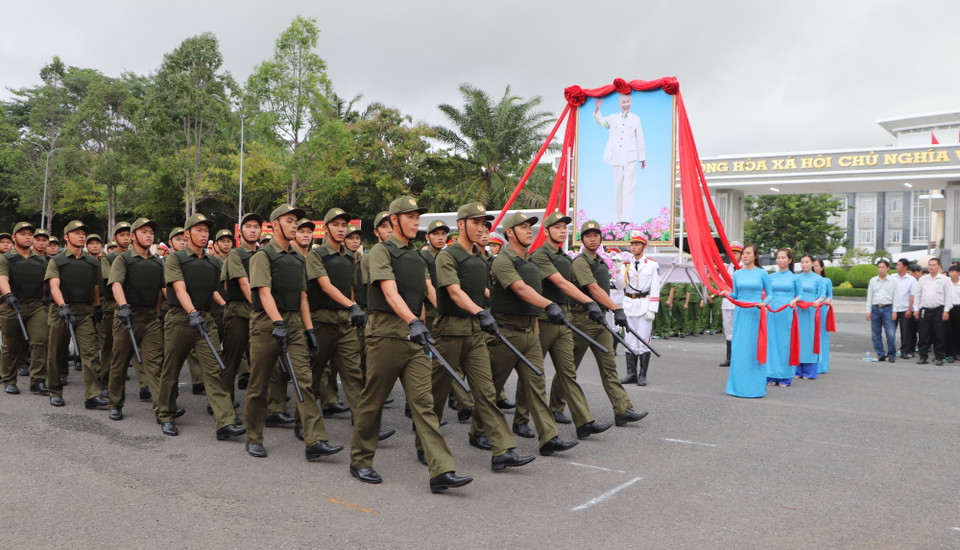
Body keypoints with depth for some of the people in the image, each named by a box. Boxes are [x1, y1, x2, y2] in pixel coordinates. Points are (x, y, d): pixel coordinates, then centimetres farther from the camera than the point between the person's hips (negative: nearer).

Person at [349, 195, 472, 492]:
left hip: (415, 337, 6)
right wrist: (413, 321, -32)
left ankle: (442, 471, -8)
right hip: (386, 333, -6)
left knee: (423, 402, -2)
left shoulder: (418, 257, 19)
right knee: (372, 401, 5)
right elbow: (390, 293, -18)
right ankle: (360, 461, 23)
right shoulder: (381, 251, -4)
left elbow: (430, 291, 14)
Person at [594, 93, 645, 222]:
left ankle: (626, 220, -12)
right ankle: (618, 218, 13)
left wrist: (642, 158, 10)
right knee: (617, 188, 6)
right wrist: (597, 108, -19)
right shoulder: (613, 118, 11)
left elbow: (640, 140, 9)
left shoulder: (636, 119, 7)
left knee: (628, 189, -9)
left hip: (630, 158, -2)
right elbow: (600, 121, -1)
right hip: (616, 158, 2)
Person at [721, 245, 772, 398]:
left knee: (755, 348, -2)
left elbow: (770, 294, 4)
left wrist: (764, 303, -15)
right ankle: (737, 385, 10)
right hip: (740, 313, 3)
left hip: (756, 314, -3)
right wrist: (727, 294, -6)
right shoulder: (737, 274, 10)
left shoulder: (762, 273, 0)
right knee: (738, 348, 3)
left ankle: (756, 386, 5)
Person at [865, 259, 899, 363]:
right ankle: (880, 354, 13)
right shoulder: (873, 281, 12)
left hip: (888, 308, -3)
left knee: (891, 334, -9)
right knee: (876, 334, 4)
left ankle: (891, 354, 2)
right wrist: (868, 311, 7)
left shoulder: (893, 281, 4)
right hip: (875, 308, 3)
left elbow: (896, 297, 2)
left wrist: (894, 311, -4)